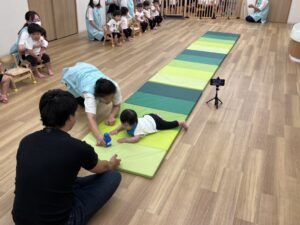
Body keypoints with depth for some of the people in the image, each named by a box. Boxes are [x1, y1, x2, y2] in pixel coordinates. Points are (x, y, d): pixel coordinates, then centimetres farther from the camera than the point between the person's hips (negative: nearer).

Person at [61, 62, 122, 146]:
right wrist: (99, 136, -72)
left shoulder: (115, 87, -35)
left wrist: (111, 116, -40)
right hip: (74, 74, -3)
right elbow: (91, 118, -57)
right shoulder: (90, 93, -46)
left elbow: (117, 105, -20)